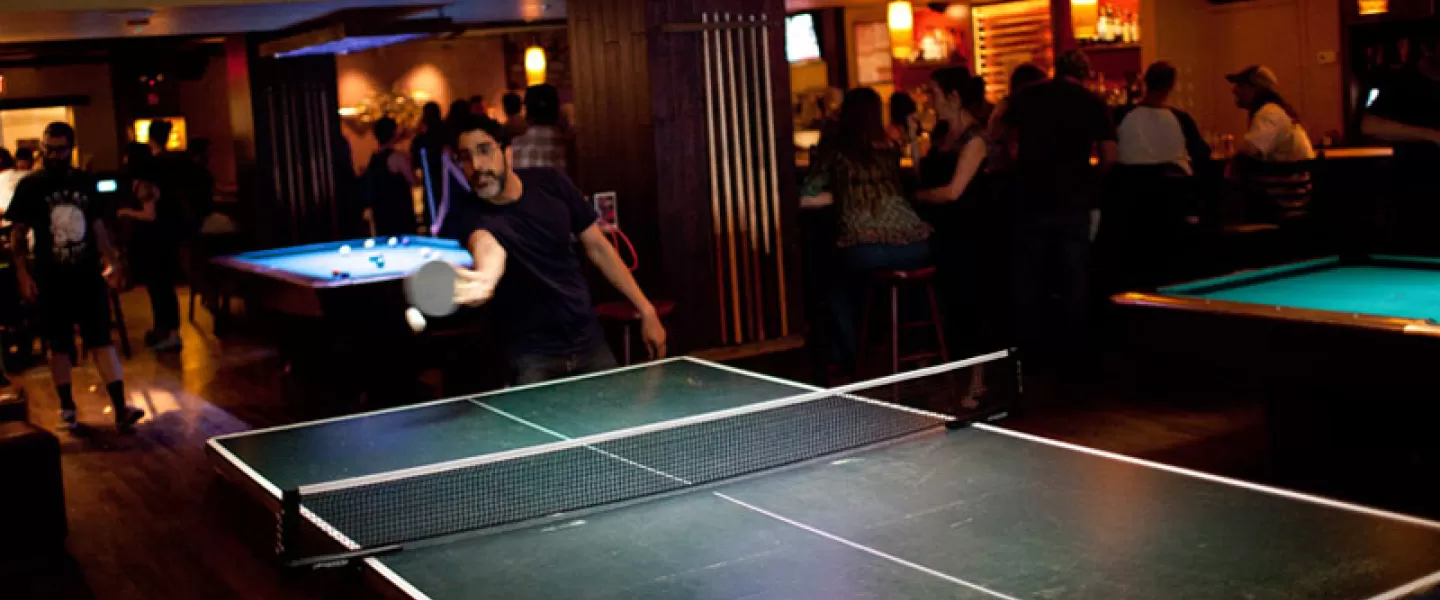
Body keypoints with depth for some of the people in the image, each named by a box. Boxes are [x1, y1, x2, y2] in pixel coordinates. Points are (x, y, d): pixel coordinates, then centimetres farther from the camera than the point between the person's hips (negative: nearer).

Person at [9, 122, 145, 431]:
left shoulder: (86, 183, 5)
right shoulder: (30, 186, -3)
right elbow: (18, 233, 0)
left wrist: (110, 262, 4)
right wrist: (23, 273, -8)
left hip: (89, 275, 2)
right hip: (51, 279, -1)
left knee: (102, 340, -2)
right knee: (60, 346, 8)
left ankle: (120, 409, -5)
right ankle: (67, 407, 22)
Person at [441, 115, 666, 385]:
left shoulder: (550, 183, -5)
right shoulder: (467, 217, -17)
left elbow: (597, 247, 4)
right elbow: (486, 244, -42)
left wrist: (646, 310, 4)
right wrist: (485, 277, -66)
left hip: (589, 342, 3)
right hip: (531, 355, -3)